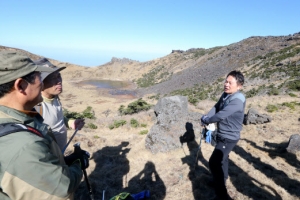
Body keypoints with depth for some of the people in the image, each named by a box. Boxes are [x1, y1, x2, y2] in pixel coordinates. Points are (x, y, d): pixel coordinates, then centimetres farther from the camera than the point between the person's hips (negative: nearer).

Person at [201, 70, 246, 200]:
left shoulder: (237, 100, -29)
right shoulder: (226, 94, 0)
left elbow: (220, 115, -32)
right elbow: (216, 108, 2)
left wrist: (206, 120, -16)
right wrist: (206, 118, -15)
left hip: (229, 137, -9)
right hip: (222, 134, 9)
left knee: (214, 163, -5)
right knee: (222, 158, 27)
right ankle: (222, 178, 52)